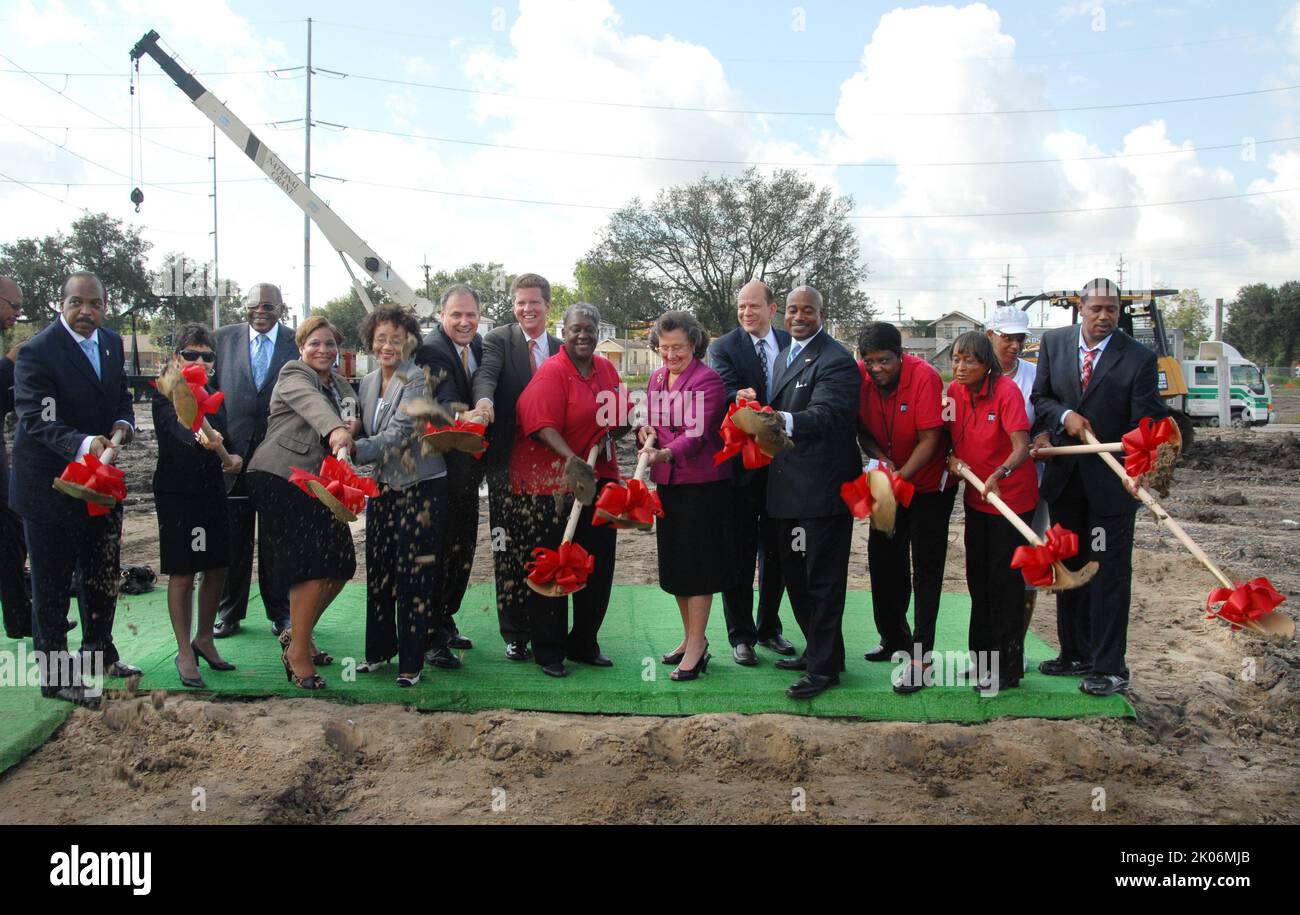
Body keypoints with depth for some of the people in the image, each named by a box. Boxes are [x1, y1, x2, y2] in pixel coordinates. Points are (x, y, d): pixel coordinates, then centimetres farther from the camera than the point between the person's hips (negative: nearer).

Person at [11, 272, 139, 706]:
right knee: (52, 584, 5)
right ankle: (56, 676, 17)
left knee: (102, 573, 19)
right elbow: (36, 420, -25)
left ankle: (100, 651, 39)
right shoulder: (37, 351, -18)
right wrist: (83, 444, -42)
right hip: (49, 483, -7)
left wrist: (122, 424, -11)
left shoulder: (112, 343, 5)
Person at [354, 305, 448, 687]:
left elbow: (399, 435, -22)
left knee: (415, 577, -3)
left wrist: (353, 449, -30)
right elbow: (365, 434, 16)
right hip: (384, 486, 7)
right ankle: (380, 649, 25)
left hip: (421, 486, -7)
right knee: (378, 572, 11)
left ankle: (411, 663, 6)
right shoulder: (368, 383, 9)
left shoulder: (417, 379, -13)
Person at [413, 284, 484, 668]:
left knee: (462, 548, 18)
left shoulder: (477, 344, 8)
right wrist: (462, 416, -47)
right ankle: (433, 638, 8)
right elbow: (445, 400, -29)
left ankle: (446, 622, 34)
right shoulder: (432, 351, -17)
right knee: (440, 550, -3)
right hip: (442, 467, -8)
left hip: (469, 467, 9)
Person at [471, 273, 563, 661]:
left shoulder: (560, 349, 13)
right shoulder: (498, 339, 1)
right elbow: (486, 373, -18)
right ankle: (515, 633, 10)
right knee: (509, 548, 0)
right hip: (508, 460, -3)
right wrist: (484, 398, -41)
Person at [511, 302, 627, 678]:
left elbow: (622, 415, 19)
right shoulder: (551, 372, -11)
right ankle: (549, 651, 15)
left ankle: (584, 644, 27)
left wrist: (611, 434, -3)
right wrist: (573, 460, -35)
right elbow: (543, 425, -22)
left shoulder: (606, 368, 10)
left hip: (599, 478, 7)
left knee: (598, 567, 11)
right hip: (551, 483, -7)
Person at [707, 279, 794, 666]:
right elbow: (726, 392, -20)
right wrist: (740, 397, -42)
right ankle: (741, 636, 15)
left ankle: (769, 627, 30)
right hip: (741, 462, -4)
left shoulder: (791, 344, 6)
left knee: (776, 549, 14)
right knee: (740, 551, 4)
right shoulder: (724, 347, -5)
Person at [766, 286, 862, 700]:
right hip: (789, 488, 9)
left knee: (822, 580, 0)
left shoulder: (836, 361, -14)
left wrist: (781, 420, -46)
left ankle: (824, 666, 11)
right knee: (796, 576, 19)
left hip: (823, 488, -9)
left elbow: (824, 415, -29)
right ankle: (817, 650, 34)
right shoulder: (784, 356, 15)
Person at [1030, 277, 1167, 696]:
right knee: (1070, 569, 15)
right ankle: (1076, 654, 29)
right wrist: (1064, 417, -13)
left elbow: (1145, 422, -10)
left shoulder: (1139, 358, -8)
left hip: (1110, 480, -4)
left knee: (1110, 572, 0)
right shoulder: (1053, 343, 3)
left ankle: (1110, 668, 8)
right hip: (1065, 477, 5)